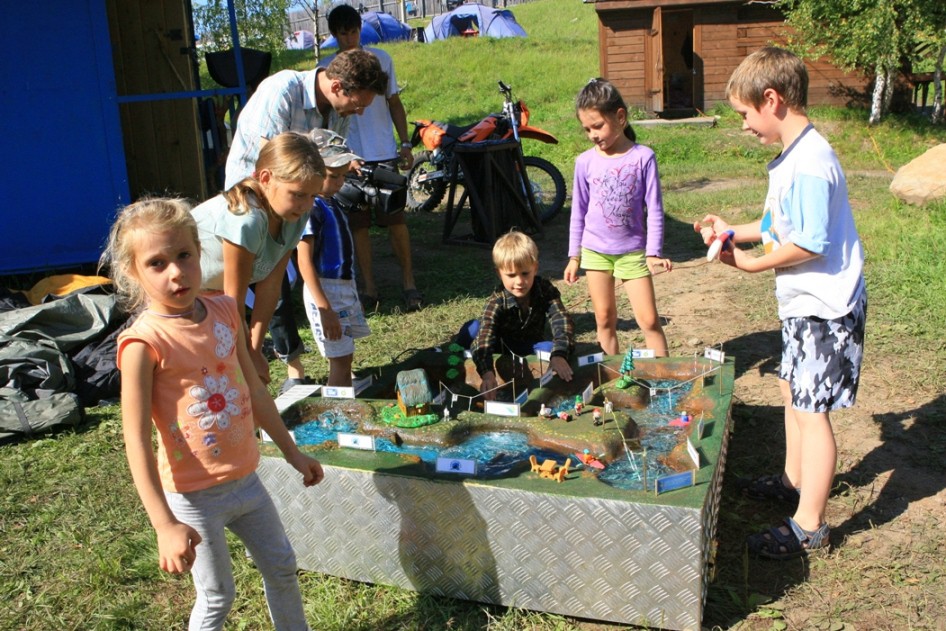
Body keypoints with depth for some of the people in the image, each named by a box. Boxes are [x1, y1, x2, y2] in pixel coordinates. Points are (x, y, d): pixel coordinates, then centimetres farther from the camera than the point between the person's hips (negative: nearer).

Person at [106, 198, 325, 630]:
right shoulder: (143, 342, -21)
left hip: (245, 478, 6)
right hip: (194, 496, -6)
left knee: (281, 566, 22)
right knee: (217, 596, 10)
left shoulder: (224, 311, -3)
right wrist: (165, 525, -23)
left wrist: (292, 452, 16)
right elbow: (136, 439, -20)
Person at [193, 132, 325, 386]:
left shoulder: (295, 216, -13)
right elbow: (234, 300, -28)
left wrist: (255, 349, -10)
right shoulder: (246, 220, -37)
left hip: (211, 296, 7)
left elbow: (270, 285, -10)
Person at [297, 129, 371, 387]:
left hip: (345, 286, 9)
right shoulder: (311, 208, -17)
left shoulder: (331, 204, 10)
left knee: (345, 359, 16)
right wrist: (325, 309, -24)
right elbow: (305, 262, -20)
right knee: (340, 361, -5)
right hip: (325, 290, -9)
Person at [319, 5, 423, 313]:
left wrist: (405, 143, 4)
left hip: (384, 154, 0)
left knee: (396, 219, -3)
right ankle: (369, 286, 11)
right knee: (358, 224, 3)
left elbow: (394, 103, 11)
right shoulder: (326, 68, 4)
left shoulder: (381, 59, 6)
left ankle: (408, 281, 8)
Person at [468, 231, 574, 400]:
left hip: (532, 347, 2)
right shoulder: (497, 302, -31)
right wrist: (487, 374, -64)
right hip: (502, 347, -2)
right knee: (472, 328, -30)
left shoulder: (546, 290, -23)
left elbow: (562, 322, -34)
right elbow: (484, 338, -45)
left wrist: (559, 355, -54)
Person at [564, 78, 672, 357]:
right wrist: (574, 255, 8)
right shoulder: (585, 162, -2)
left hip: (633, 251, -2)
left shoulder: (643, 157, -8)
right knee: (604, 318, 10)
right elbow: (578, 210, 7)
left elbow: (654, 209, -5)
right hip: (595, 250, 2)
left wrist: (654, 252, -10)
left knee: (649, 320, -2)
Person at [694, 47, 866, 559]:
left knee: (811, 410, -2)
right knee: (793, 390, 22)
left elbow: (811, 244, -26)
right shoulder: (789, 157, 8)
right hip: (803, 302, 10)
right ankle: (793, 479, 42)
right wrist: (733, 232, 10)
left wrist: (754, 263, -14)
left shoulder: (809, 163, -25)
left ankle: (809, 528, 10)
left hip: (823, 306, -10)